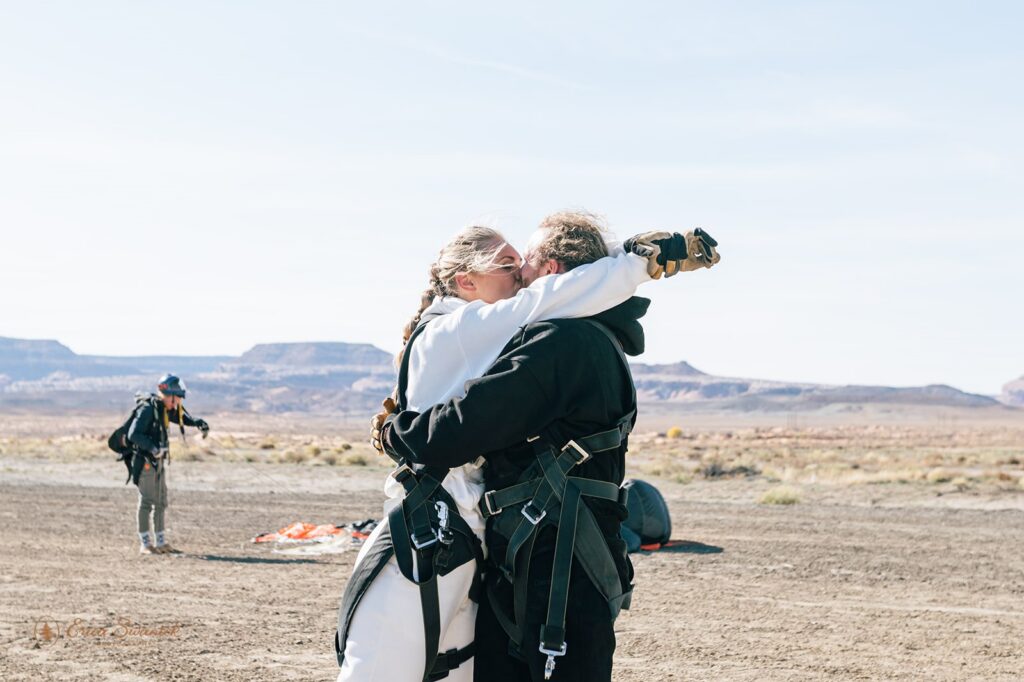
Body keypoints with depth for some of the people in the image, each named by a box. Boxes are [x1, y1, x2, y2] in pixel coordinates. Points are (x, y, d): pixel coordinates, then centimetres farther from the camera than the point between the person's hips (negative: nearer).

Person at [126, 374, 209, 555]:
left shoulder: (167, 409, 7)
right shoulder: (148, 409, -19)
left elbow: (182, 417, 19)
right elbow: (133, 434, -25)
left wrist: (199, 423, -1)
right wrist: (152, 447, -38)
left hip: (160, 460, 9)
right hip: (145, 460, -9)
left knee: (161, 502, 12)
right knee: (146, 501, -5)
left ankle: (160, 542, 18)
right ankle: (145, 543, 1)